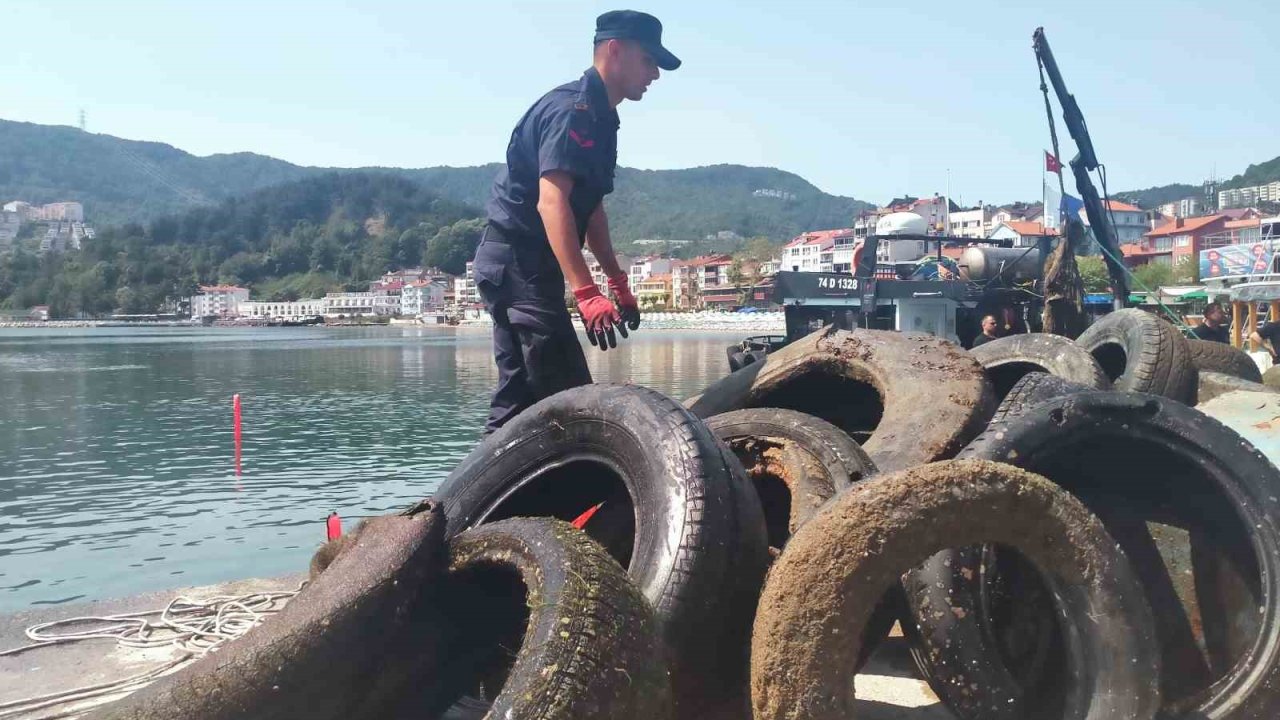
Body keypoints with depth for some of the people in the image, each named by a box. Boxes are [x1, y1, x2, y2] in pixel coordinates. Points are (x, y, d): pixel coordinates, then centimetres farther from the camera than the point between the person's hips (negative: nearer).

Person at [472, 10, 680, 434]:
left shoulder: (599, 118, 17)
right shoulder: (573, 109, -15)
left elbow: (590, 209, 24)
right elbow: (551, 201, -27)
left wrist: (618, 282, 23)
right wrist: (586, 293, -35)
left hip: (519, 265, 10)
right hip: (518, 262, -10)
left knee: (522, 394, 12)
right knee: (572, 400, -12)